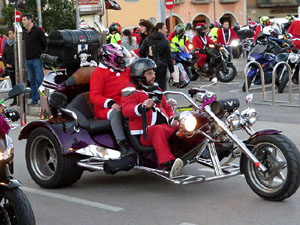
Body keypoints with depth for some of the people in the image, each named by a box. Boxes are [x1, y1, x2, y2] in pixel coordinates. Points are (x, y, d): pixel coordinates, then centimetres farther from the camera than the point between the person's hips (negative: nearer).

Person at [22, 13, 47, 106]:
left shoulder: (38, 30, -5)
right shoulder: (24, 32, 14)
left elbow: (44, 43, -5)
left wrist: (42, 55, -5)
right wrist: (24, 58, 12)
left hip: (37, 59, -7)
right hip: (28, 60, 7)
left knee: (39, 80, -7)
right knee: (32, 81, 10)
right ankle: (34, 100, 15)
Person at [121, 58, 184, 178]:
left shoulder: (156, 89, 28)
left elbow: (166, 106, 36)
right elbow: (126, 109, -14)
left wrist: (173, 118, 15)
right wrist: (142, 107, -34)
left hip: (166, 126, 8)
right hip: (145, 132, -8)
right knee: (159, 131, -40)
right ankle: (167, 162, -55)